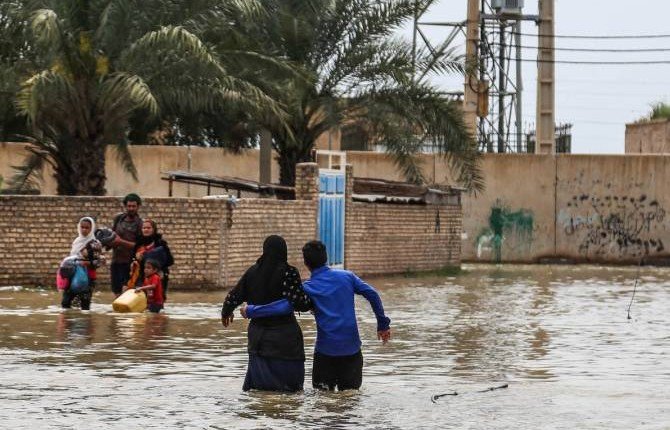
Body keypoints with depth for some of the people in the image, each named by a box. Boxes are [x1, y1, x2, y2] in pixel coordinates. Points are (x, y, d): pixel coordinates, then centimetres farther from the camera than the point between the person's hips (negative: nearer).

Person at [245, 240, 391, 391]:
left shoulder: (308, 288, -4)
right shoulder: (347, 276, 4)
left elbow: (283, 307, -16)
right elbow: (372, 294, -2)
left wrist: (251, 311, -9)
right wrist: (383, 325, 5)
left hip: (325, 349, -2)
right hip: (351, 347, 2)